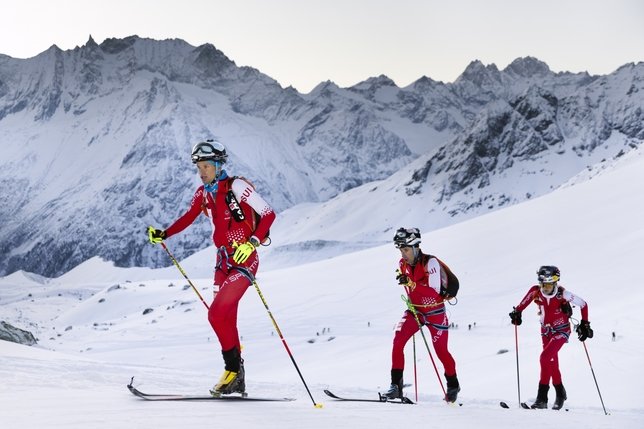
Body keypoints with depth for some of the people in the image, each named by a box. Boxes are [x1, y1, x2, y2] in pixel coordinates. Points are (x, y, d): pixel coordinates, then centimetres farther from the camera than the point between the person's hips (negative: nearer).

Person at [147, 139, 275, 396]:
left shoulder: (236, 186, -12)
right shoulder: (203, 194, 9)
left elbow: (268, 214, -15)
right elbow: (188, 218, 24)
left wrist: (253, 242, -26)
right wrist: (164, 234, 13)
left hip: (244, 259, -7)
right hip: (224, 260, 7)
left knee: (217, 314, -16)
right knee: (226, 318, 4)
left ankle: (234, 368, -3)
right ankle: (236, 378, 10)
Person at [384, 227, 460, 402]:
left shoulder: (430, 262, -22)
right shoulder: (402, 264, -3)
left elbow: (434, 290, -32)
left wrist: (411, 283, -39)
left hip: (435, 312, -4)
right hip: (414, 310, 5)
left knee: (441, 351, 4)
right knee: (398, 341, -16)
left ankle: (453, 385, 30)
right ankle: (396, 385, -11)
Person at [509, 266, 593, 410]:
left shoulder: (562, 294, -26)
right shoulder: (535, 291, -17)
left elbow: (583, 305, -13)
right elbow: (522, 304, -2)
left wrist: (585, 324, -12)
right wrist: (516, 313, -21)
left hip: (561, 331, -5)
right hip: (546, 331, 5)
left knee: (545, 357, -22)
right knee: (552, 363, 16)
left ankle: (542, 397, -16)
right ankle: (560, 394, 38)